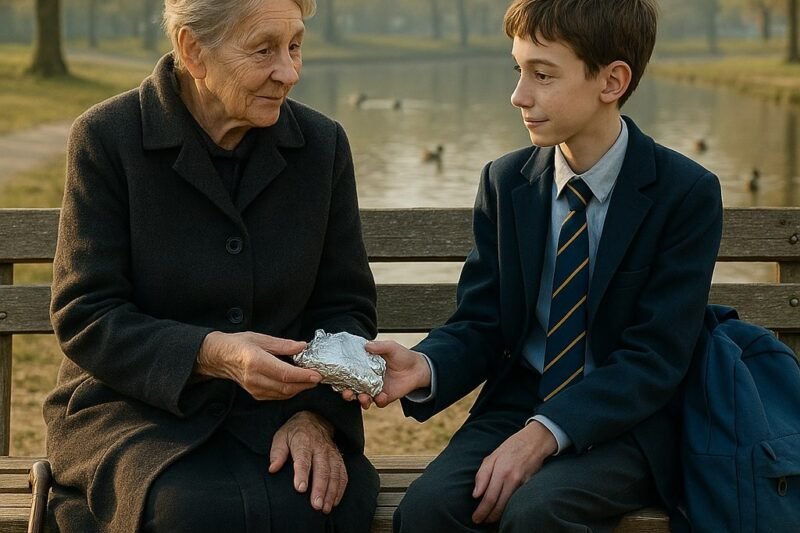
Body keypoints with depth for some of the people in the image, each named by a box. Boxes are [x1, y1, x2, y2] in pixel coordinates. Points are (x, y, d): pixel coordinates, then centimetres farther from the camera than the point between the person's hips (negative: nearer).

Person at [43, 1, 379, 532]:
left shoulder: (322, 143, 4)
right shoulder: (108, 137, -6)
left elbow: (347, 305, 8)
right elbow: (84, 317, -8)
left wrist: (315, 414, -11)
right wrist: (210, 354, -25)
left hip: (272, 408, 2)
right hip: (134, 405, -2)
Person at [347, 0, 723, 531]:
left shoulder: (687, 193, -8)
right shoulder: (504, 183, 5)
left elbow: (655, 356, -13)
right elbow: (481, 325, 3)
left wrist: (544, 434, -23)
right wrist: (424, 368, -20)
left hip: (626, 424, -3)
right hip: (518, 405, 3)